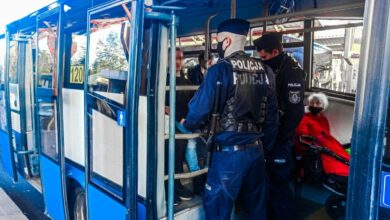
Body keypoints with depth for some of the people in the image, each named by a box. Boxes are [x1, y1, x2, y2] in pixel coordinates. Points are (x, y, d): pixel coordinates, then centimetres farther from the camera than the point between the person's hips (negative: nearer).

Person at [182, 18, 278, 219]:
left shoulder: (221, 69, -13)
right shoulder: (265, 71, 5)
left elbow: (200, 109, -14)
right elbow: (272, 116, 7)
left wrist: (188, 123, 7)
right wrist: (264, 143, 17)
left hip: (229, 151, -6)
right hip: (256, 150, 6)